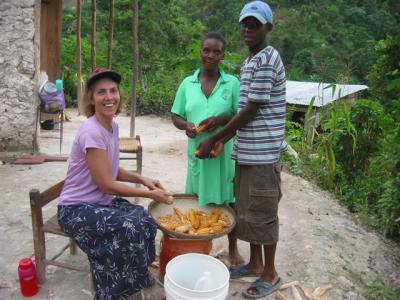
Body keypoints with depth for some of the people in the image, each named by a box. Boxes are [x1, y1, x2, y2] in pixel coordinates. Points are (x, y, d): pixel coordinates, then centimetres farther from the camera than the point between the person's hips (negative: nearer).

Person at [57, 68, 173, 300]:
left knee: (145, 219, -7)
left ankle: (135, 274, 21)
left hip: (101, 201, 8)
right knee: (130, 227, -24)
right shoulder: (91, 132, -25)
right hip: (77, 209, -8)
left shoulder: (113, 126, 1)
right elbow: (106, 184, -23)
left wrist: (142, 179, -3)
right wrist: (149, 194, -17)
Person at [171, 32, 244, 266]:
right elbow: (176, 116, 8)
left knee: (229, 200, 9)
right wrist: (186, 125, -13)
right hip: (197, 150, 2)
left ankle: (233, 248, 29)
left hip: (225, 151, -1)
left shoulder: (232, 83, -1)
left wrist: (221, 119, -19)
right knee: (198, 200, 12)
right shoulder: (188, 83, 5)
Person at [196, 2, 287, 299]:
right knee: (246, 209, 16)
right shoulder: (250, 61, 16)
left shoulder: (267, 61, -15)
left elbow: (251, 112, -17)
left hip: (262, 152, -9)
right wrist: (224, 139, 10)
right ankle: (255, 263, 33)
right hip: (247, 150, 9)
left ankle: (270, 274, 20)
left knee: (261, 212, 2)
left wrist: (213, 139, -11)